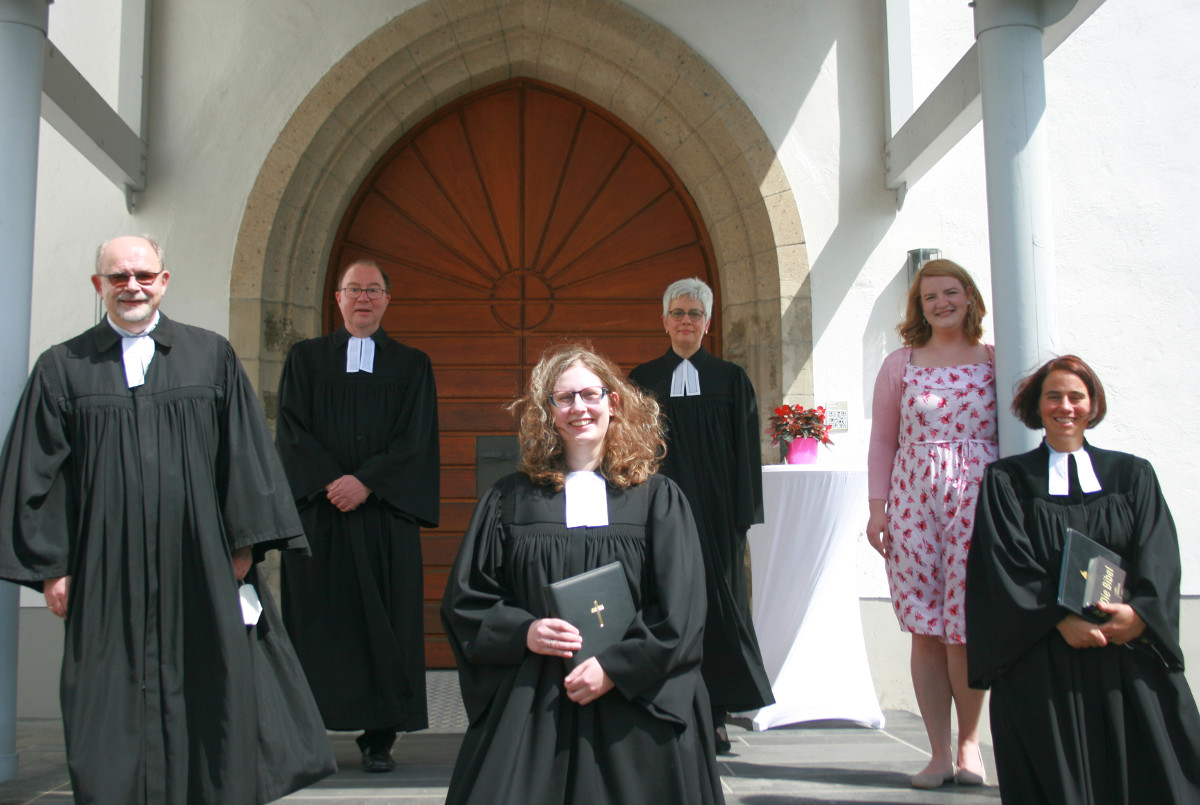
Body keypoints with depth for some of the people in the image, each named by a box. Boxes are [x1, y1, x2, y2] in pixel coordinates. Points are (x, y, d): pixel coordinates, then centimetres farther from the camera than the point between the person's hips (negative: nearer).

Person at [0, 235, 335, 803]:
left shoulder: (211, 356, 6)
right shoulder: (63, 368, 6)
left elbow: (243, 453, 5)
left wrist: (243, 542, -1)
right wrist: (50, 564, -1)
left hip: (200, 565, 0)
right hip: (106, 578, 0)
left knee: (213, 690, 5)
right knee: (115, 709, 5)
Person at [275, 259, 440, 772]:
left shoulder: (411, 366, 11)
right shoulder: (306, 359, 12)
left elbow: (414, 439, 1)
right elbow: (292, 430, 2)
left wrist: (365, 482, -12)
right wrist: (333, 482, -12)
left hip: (385, 515, 0)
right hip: (317, 513, 0)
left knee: (384, 621, 0)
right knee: (317, 620, 0)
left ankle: (379, 738, 6)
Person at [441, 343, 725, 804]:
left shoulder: (658, 499, 4)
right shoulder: (510, 501, 7)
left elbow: (681, 610, -3)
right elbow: (464, 599, 7)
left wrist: (616, 667, -13)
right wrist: (522, 632, -10)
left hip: (636, 703, 0)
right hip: (529, 707, 1)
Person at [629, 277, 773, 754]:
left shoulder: (730, 379, 7)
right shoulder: (643, 381, 8)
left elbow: (745, 452, 5)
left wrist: (742, 514, -3)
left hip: (715, 512, 0)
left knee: (717, 602, 1)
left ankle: (716, 717, 9)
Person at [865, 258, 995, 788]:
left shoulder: (995, 360, 7)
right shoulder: (899, 364, 9)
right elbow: (882, 440, 9)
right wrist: (876, 508, 2)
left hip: (979, 500, -1)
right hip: (913, 500, 1)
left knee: (965, 627, -4)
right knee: (925, 630, 1)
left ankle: (969, 740, 18)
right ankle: (939, 753, 12)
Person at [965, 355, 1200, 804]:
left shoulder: (1133, 476, 14)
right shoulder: (1006, 479, 8)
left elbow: (1159, 555, 2)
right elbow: (1008, 563, -4)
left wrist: (1139, 612, -17)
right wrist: (1061, 619, -18)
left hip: (1129, 654, 2)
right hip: (1042, 660, -2)